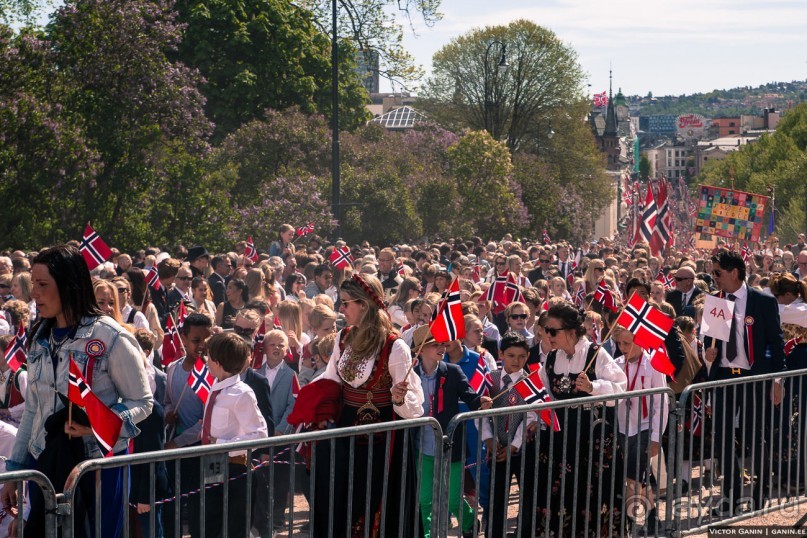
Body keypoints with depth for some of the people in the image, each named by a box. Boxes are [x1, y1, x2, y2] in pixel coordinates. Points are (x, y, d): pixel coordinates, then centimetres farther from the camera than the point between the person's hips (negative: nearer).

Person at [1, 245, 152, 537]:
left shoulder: (111, 337, -11)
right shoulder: (40, 338, 8)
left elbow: (142, 402, -7)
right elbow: (32, 409, 15)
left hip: (98, 462, -5)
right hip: (44, 460, 6)